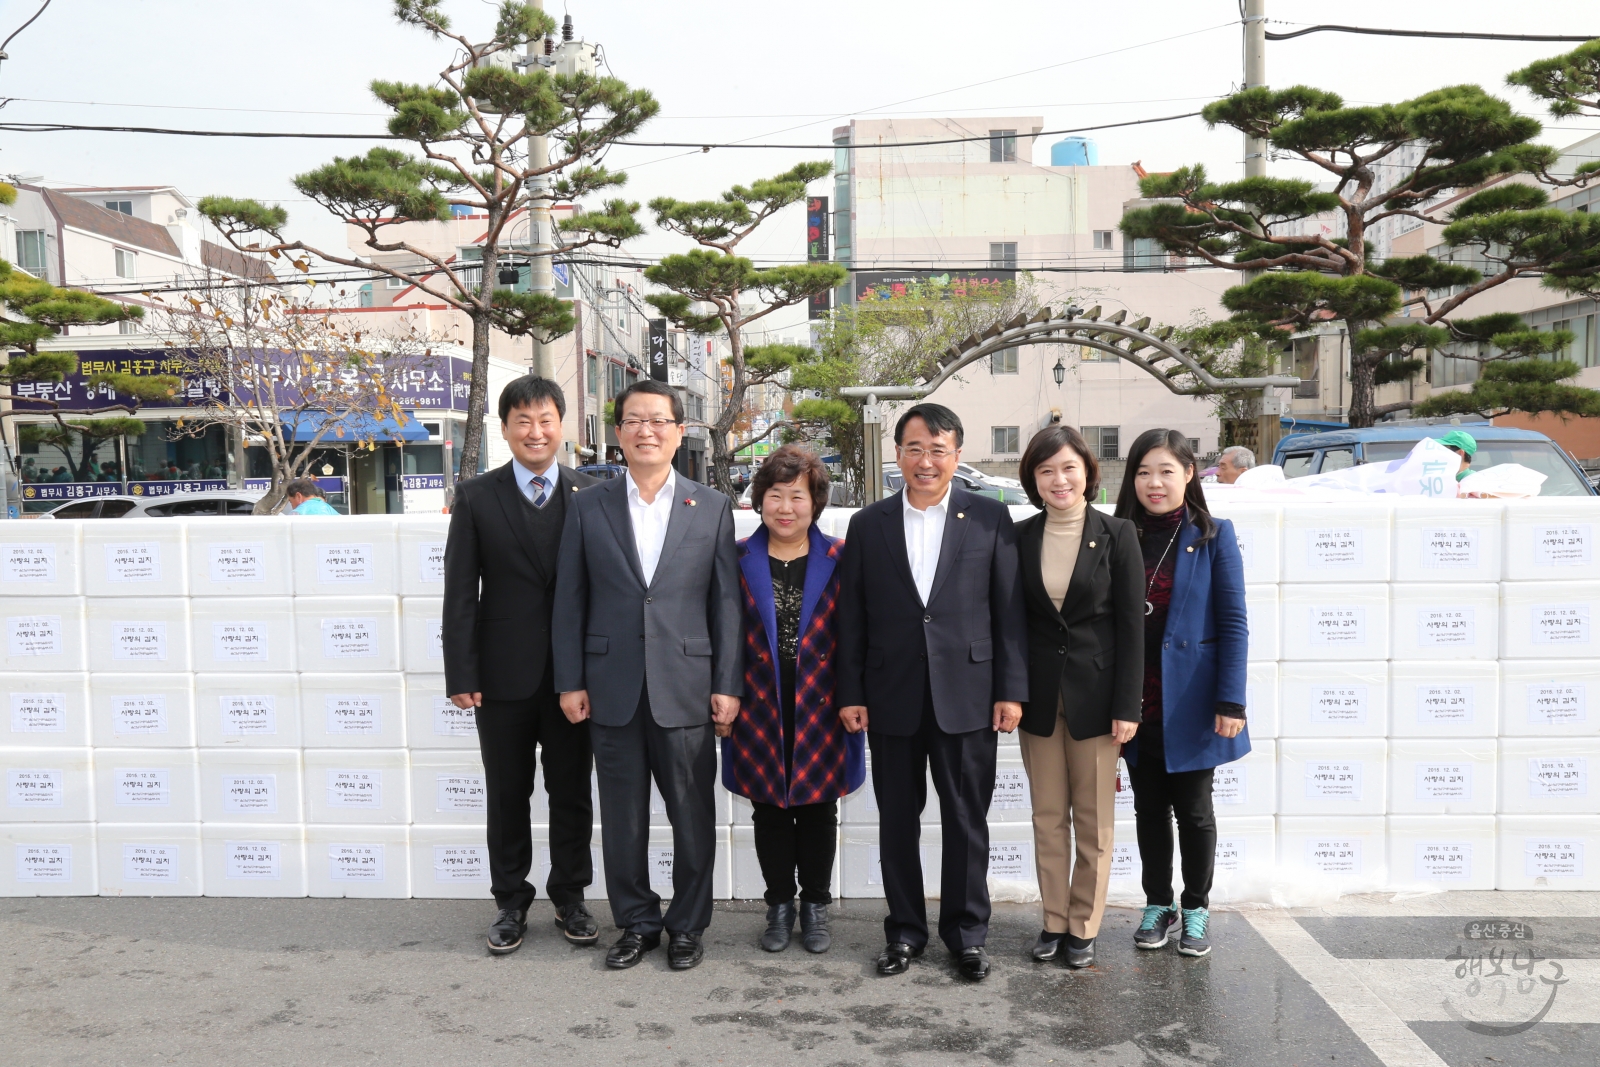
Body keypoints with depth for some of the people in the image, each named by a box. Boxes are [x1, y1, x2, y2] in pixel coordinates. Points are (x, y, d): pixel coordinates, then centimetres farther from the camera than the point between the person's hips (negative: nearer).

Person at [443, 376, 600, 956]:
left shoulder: (591, 495, 2)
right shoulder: (476, 496, 1)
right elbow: (460, 592, -2)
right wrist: (461, 675, -8)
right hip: (503, 674, 0)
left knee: (572, 794, 11)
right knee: (507, 795, 11)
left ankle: (569, 897, 28)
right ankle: (511, 902, 27)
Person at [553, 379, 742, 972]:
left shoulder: (712, 509, 4)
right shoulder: (588, 508, 5)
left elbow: (726, 603, 2)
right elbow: (570, 601, 5)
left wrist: (727, 684, -3)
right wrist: (570, 682, 0)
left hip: (685, 688, -1)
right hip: (612, 689, 1)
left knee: (693, 815, 7)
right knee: (622, 817, 10)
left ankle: (688, 925, 25)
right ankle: (636, 923, 28)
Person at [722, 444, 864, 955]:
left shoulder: (840, 559, -2)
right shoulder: (739, 560, 0)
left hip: (820, 710, 0)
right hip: (760, 711, 1)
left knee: (819, 812, 11)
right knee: (770, 813, 11)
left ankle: (815, 907, 28)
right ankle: (780, 906, 28)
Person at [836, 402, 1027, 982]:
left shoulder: (990, 518, 1)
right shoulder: (868, 524, 5)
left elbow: (1009, 609, 0)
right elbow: (852, 618, 5)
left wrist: (1011, 689, -4)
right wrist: (850, 693, 1)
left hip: (967, 697, -1)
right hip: (892, 700, 2)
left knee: (967, 820, 8)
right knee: (897, 821, 10)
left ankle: (966, 934, 24)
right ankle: (905, 930, 26)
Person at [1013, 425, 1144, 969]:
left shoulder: (1117, 535, -4)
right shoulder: (1021, 537, 3)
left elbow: (1131, 624, -5)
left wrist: (1126, 706, -10)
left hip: (1096, 693, -2)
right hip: (1039, 695, 2)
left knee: (1093, 820, 7)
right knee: (1048, 817, 10)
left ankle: (1084, 927, 20)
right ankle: (1054, 921, 23)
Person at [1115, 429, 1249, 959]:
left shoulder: (1213, 536, -4)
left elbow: (1233, 624, -6)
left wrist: (1231, 702, -13)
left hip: (1189, 704, -3)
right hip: (1135, 704, 3)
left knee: (1193, 809, 9)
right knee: (1149, 807, 13)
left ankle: (1196, 909, 26)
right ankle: (1158, 904, 29)